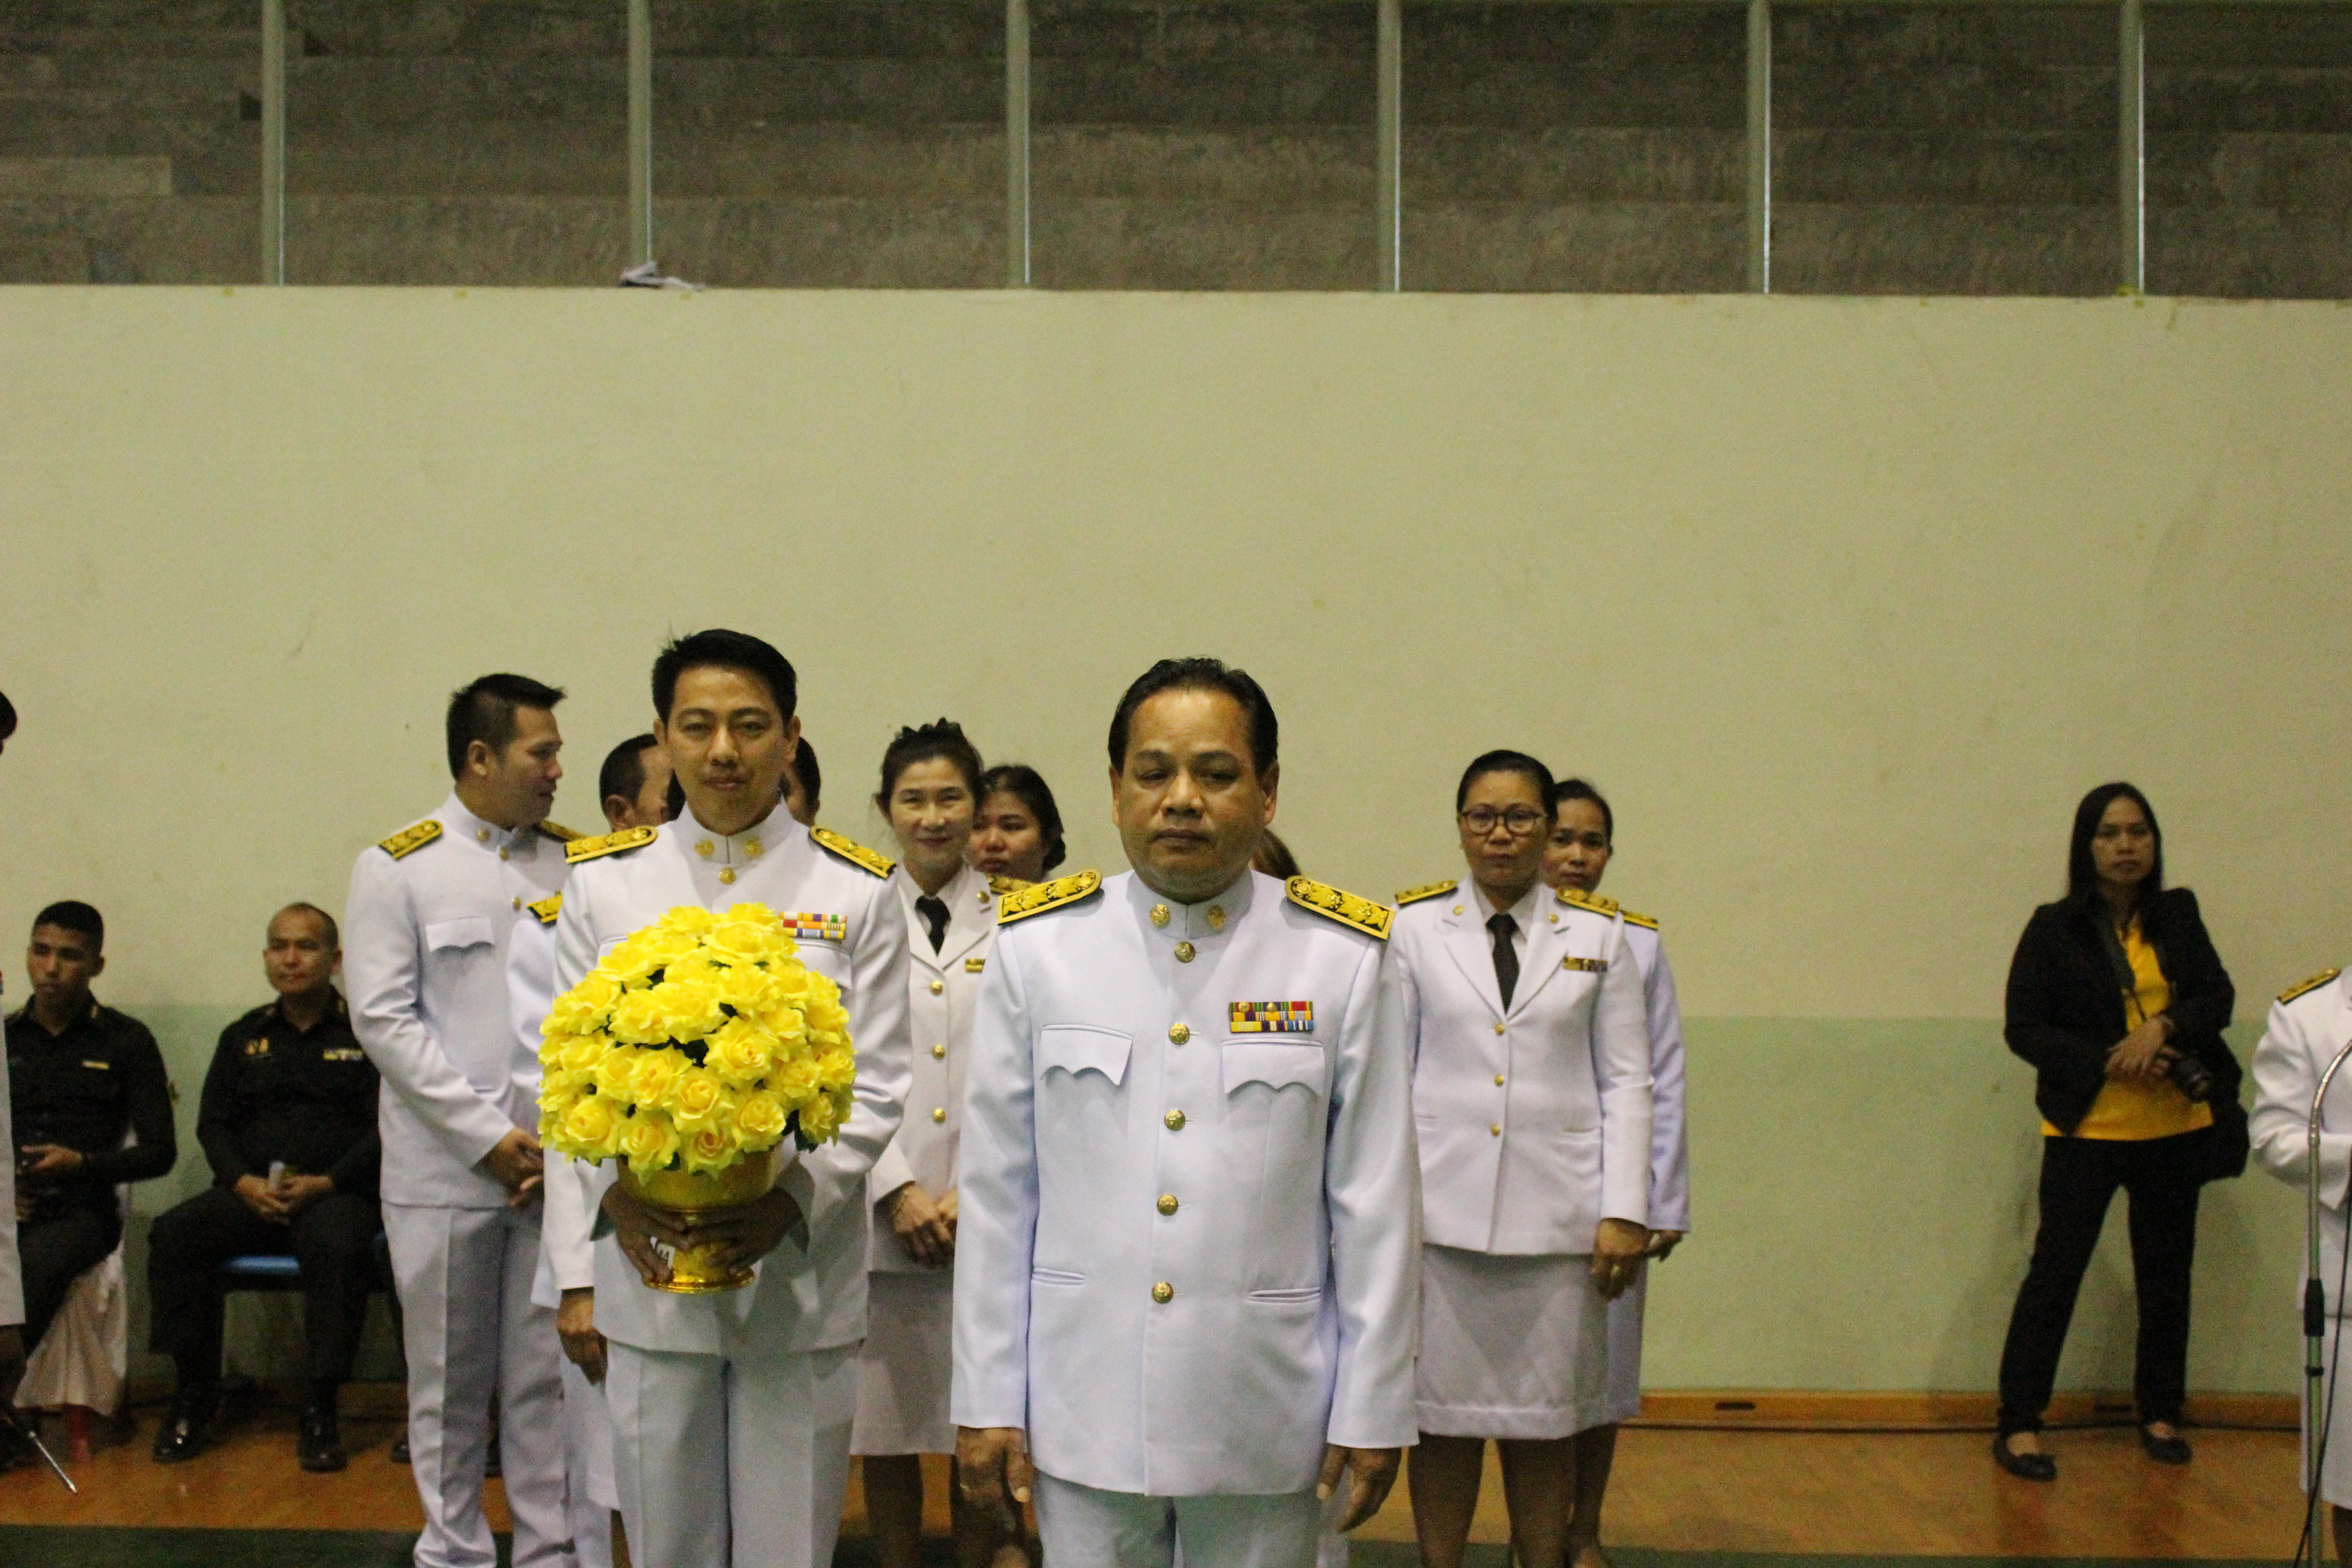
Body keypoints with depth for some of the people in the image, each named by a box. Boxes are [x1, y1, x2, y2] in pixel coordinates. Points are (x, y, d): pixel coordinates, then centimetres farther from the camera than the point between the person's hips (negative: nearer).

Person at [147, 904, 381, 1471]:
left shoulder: (365, 1034, 6)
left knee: (339, 1244, -37)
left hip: (336, 1191, -4)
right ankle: (195, 1393, -11)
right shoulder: (244, 1037, 19)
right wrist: (243, 1181, -6)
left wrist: (326, 1183, -15)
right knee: (175, 1233, -24)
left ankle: (321, 1408, -27)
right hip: (251, 1194, 4)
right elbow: (213, 1122, 14)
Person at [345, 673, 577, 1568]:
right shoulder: (399, 867, 0)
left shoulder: (570, 867, 8)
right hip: (446, 1171, -2)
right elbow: (384, 1020, -5)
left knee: (550, 1377, 5)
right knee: (450, 1384, 7)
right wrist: (488, 1135, -10)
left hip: (558, 1166, 2)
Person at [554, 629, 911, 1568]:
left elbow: (877, 1087, -1)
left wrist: (793, 1199, -17)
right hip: (648, 1270, 2)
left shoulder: (855, 891, 1)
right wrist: (616, 1195, -11)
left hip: (800, 1272, -1)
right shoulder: (601, 883, 7)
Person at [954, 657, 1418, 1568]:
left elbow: (1374, 1203, 0)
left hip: (1266, 1424, 0)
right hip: (1083, 1414, 1)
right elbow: (995, 1194, 2)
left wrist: (1372, 1412, 0)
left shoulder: (1340, 959, -1)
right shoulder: (1037, 947, 0)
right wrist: (986, 1401, 1)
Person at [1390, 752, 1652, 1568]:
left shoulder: (1599, 936, 8)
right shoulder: (1412, 927, 6)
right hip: (1440, 1208, 0)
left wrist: (1625, 1211, -2)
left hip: (1556, 1215, 1)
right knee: (1442, 1415, 4)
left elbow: (1625, 1082, 6)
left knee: (1544, 1424, 5)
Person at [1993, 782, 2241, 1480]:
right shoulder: (2055, 929, -4)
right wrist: (2107, 1063, -18)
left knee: (2166, 1272, 12)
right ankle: (2018, 1425, 1)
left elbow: (2217, 997, 3)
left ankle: (2160, 1414, 27)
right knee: (2055, 1272, -4)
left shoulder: (2178, 916, 7)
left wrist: (2164, 1026, -17)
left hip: (2174, 1128, 4)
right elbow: (2024, 1028, -6)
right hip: (2088, 1129, -4)